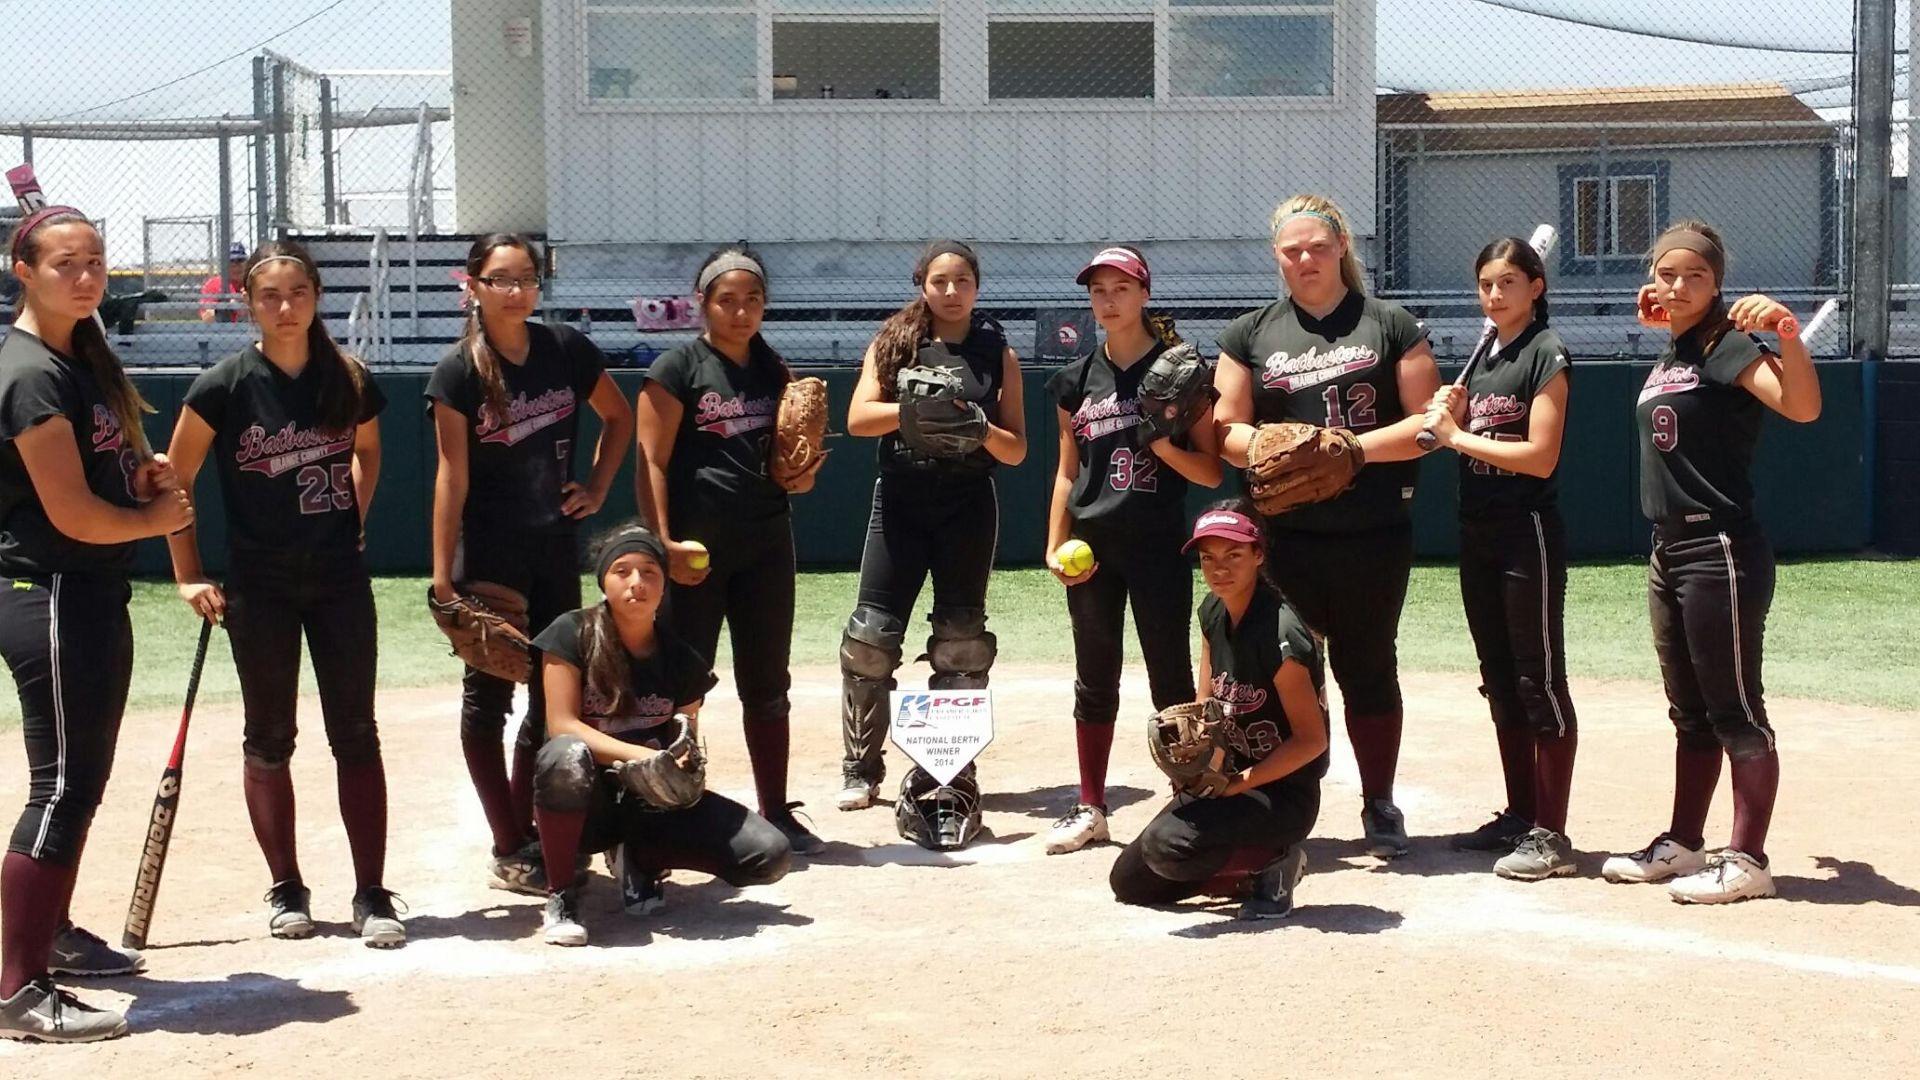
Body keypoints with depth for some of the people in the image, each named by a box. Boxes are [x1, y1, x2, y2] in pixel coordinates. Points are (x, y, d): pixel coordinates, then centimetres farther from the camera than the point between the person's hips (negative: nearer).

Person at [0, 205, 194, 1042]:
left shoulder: (84, 359, 13)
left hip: (94, 596, 10)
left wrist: (142, 474, 3)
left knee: (83, 781, 19)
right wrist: (155, 519, -5)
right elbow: (71, 513, -22)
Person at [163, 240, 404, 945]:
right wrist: (189, 577, -3)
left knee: (355, 735, 2)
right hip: (260, 589, -2)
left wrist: (354, 518, 10)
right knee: (269, 739, 8)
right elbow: (175, 480, -1)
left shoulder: (349, 381, -1)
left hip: (340, 581, 2)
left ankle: (371, 894, 7)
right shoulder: (225, 386, -9)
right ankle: (286, 889, 20)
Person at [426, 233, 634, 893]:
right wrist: (442, 572, -13)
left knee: (554, 695, 9)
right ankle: (509, 853, 8)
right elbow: (452, 474, -10)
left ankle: (526, 836, 22)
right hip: (489, 554, -4)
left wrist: (597, 488, 5)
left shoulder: (566, 350, 1)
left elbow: (619, 417, 17)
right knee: (488, 695, 1)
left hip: (556, 548, 4)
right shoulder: (459, 370, -8)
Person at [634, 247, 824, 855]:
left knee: (768, 686, 12)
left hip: (767, 542, 5)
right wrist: (664, 543, -20)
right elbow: (652, 463, -10)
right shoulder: (677, 369, -6)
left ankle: (775, 811, 22)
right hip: (697, 549, -5)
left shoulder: (775, 371, 11)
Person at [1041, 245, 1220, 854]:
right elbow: (1068, 473, 13)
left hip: (1159, 547, -4)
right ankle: (1091, 809, 18)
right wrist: (1054, 546, 3)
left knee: (1171, 682, 0)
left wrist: (1162, 441, -22)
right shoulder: (1077, 380, 9)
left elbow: (1211, 472, -4)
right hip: (1093, 550, 4)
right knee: (1094, 681, 10)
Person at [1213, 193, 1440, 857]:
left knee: (1368, 667, 8)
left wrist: (1356, 447, -15)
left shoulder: (1391, 326, 6)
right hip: (1284, 535, 1)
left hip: (1375, 535, -1)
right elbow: (1226, 431, 5)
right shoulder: (1251, 334, 10)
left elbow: (1428, 422, -1)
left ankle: (1380, 807, 20)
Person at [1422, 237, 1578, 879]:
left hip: (1528, 533, -8)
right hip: (1479, 535, 8)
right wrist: (1451, 415, -5)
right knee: (1501, 682, 13)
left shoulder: (1546, 354, -9)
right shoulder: (1483, 357, 14)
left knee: (1540, 682, -5)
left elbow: (1540, 456, -17)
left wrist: (1457, 436, -13)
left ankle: (1552, 835, -2)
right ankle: (1520, 816, 22)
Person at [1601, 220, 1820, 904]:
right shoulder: (1669, 355, 13)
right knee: (1690, 713, 16)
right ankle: (1683, 846, 24)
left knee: (1735, 710, -3)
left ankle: (1747, 861, 3)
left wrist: (1787, 334, -43)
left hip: (1721, 552, -9)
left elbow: (1802, 407, -26)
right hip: (1669, 553, 9)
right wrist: (1660, 326, 23)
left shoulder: (1728, 345, -11)